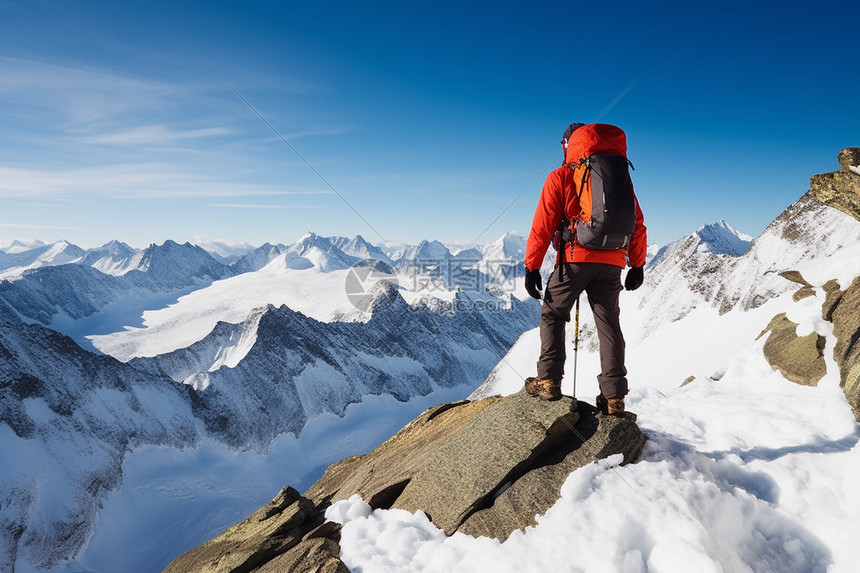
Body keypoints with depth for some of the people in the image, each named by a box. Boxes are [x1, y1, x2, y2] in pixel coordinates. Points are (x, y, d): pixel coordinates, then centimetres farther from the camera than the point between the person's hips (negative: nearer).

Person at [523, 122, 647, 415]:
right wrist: (637, 265, 18)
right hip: (612, 263, 4)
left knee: (552, 315, 11)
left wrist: (532, 267, 0)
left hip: (575, 259, -4)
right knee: (609, 324, 8)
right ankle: (614, 396, 7)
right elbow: (637, 224, 13)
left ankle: (549, 381, 4)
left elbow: (543, 226, -4)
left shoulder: (560, 177, 3)